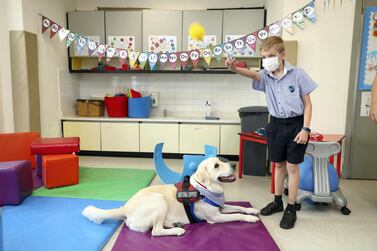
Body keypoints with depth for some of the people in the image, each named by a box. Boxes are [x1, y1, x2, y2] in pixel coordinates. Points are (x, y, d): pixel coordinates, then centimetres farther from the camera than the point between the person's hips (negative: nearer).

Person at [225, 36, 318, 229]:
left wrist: (305, 129, -12)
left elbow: (307, 104, -6)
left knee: (292, 166, 3)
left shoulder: (297, 74, -10)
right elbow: (252, 74, -26)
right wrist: (235, 69, -47)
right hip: (276, 124, 4)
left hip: (295, 124, -4)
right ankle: (277, 202, 34)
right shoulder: (266, 77, -2)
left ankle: (291, 209, 17)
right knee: (279, 164, 16)